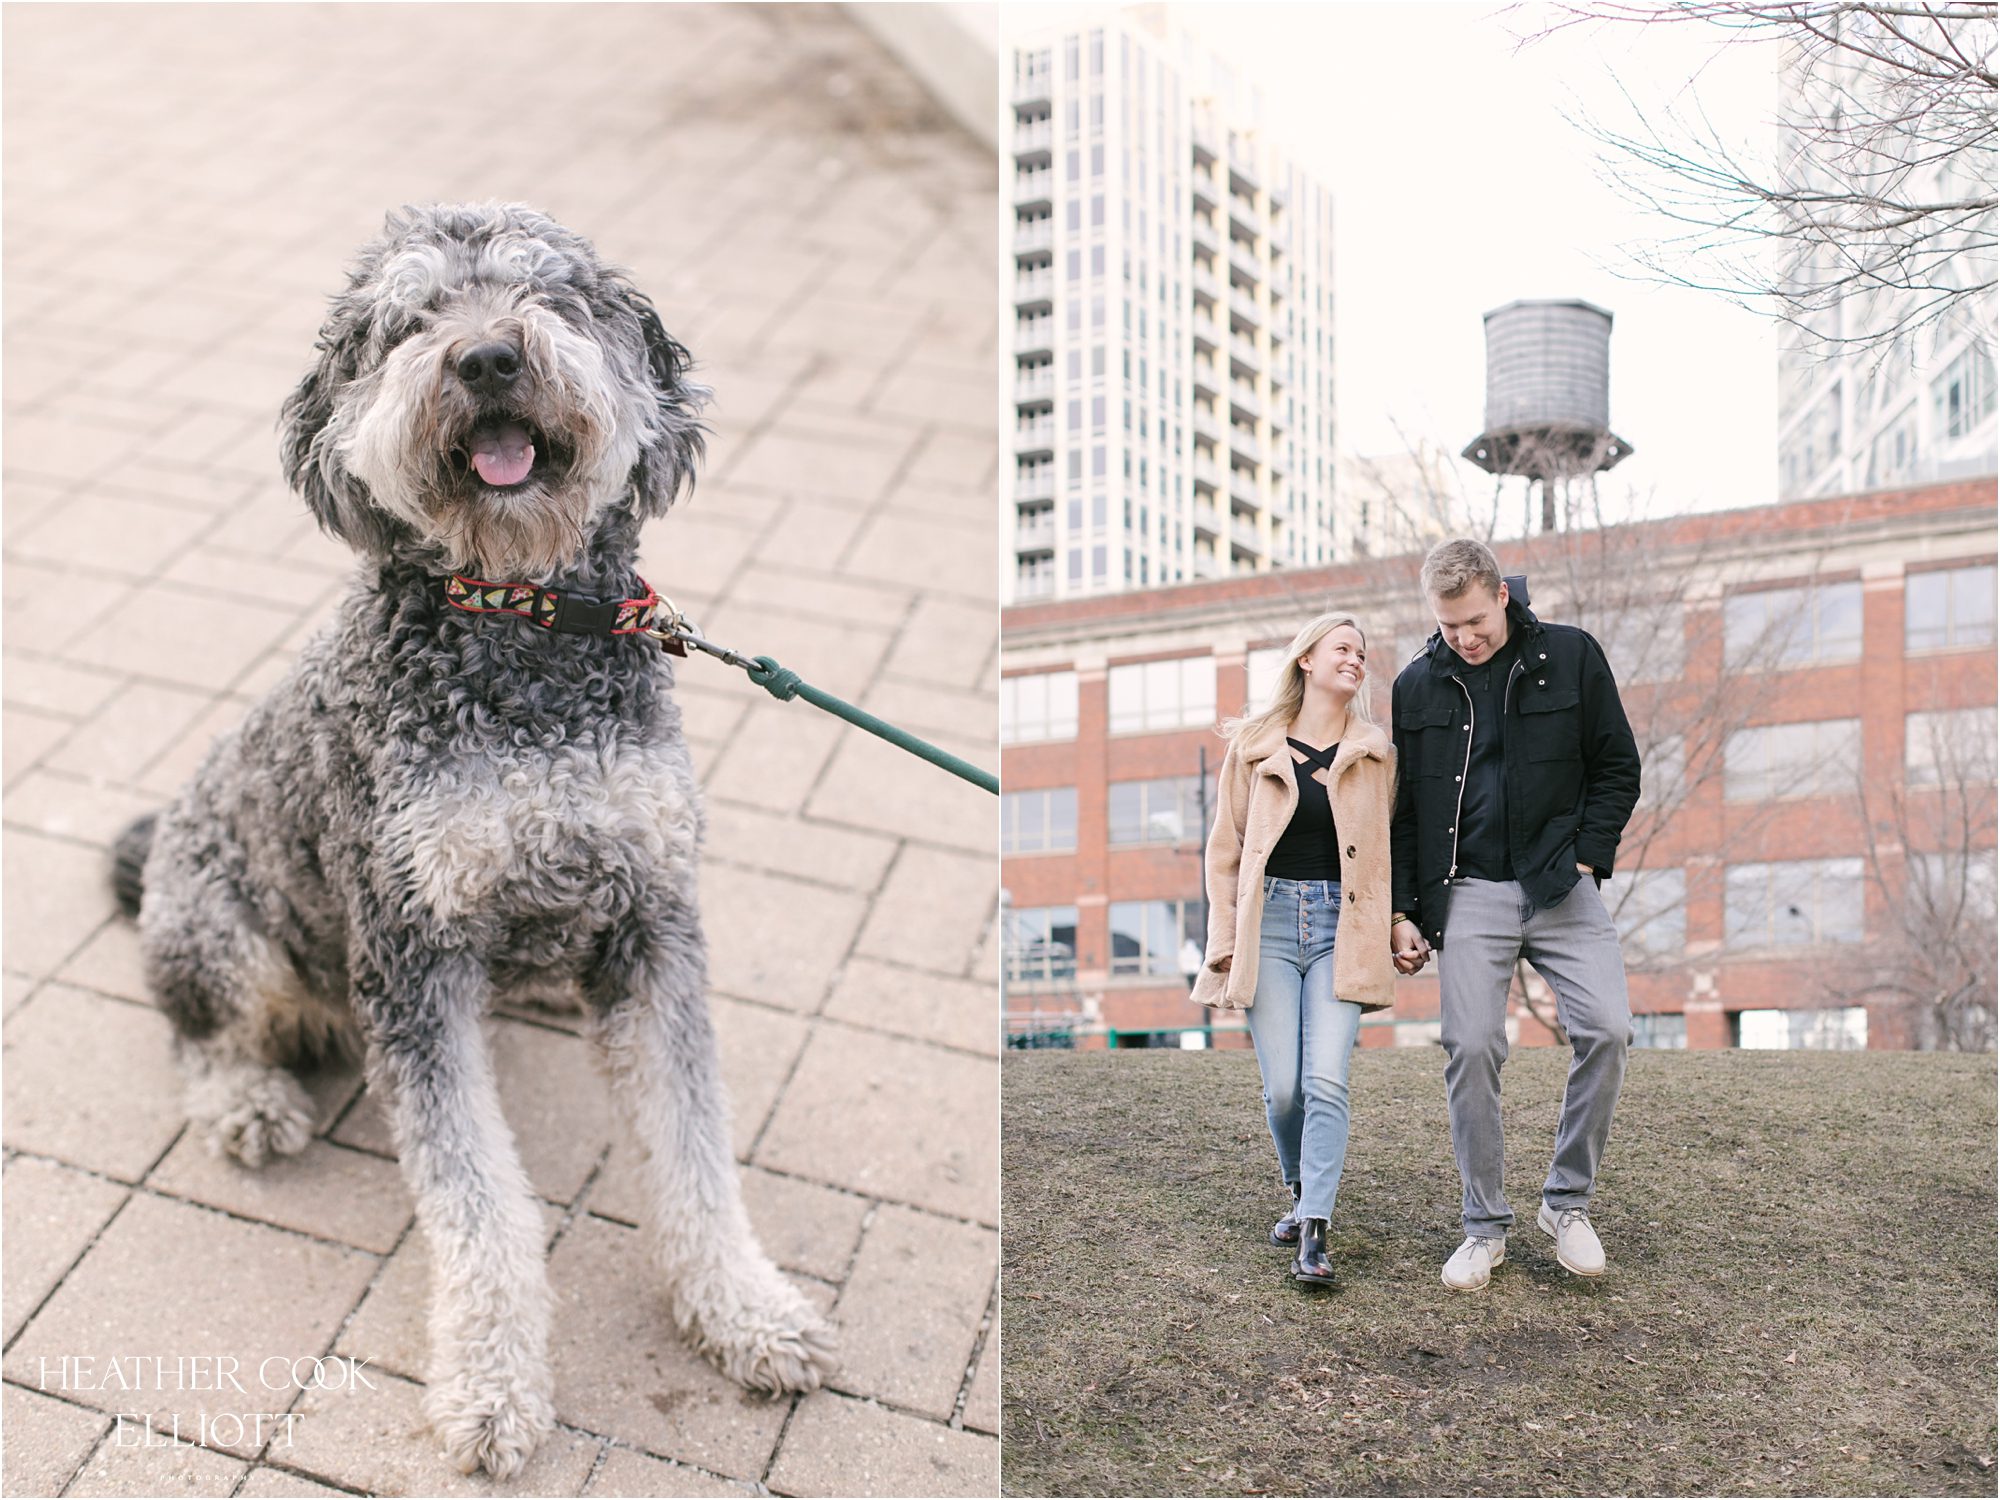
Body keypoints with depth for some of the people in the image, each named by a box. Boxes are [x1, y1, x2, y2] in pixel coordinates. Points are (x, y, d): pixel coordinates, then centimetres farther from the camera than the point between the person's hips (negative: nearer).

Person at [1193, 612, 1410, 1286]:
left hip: (1340, 926, 0)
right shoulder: (1254, 745, 7)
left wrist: (1392, 935, 3)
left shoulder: (1374, 754, 9)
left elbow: (1387, 853, 13)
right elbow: (1225, 849, 9)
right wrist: (1224, 942, 3)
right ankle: (1302, 1192, 26)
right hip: (1270, 920, 0)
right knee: (1282, 1087, -2)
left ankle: (1313, 1233, -9)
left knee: (1326, 1082, -12)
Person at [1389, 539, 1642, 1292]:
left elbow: (1617, 768, 6)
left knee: (1606, 1029, -14)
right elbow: (1403, 807, 11)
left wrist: (1586, 857, -4)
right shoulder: (1417, 685, 6)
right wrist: (1404, 908, 4)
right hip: (1470, 894, 1)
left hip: (1560, 886, 0)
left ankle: (1568, 1201, 5)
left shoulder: (1570, 656, 2)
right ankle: (1485, 1226, 8)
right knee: (1470, 1049, -7)